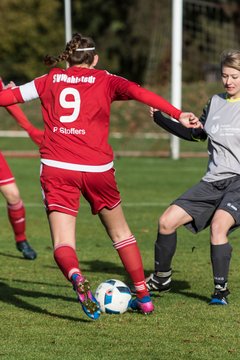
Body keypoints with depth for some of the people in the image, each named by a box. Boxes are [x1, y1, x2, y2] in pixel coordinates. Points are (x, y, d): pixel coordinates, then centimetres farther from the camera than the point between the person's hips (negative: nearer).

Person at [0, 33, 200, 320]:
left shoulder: (50, 80, 13)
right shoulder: (105, 81, 8)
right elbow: (138, 92, -9)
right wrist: (177, 114, -15)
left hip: (56, 168, 0)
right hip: (97, 169, 0)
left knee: (62, 245, -3)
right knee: (120, 233, 21)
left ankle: (77, 278, -36)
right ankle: (143, 297, 23)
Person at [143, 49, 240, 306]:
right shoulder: (216, 102, 12)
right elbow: (196, 134, 25)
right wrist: (160, 120, 19)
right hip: (213, 181, 6)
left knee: (218, 224, -30)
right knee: (167, 221, -2)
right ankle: (161, 278, 19)